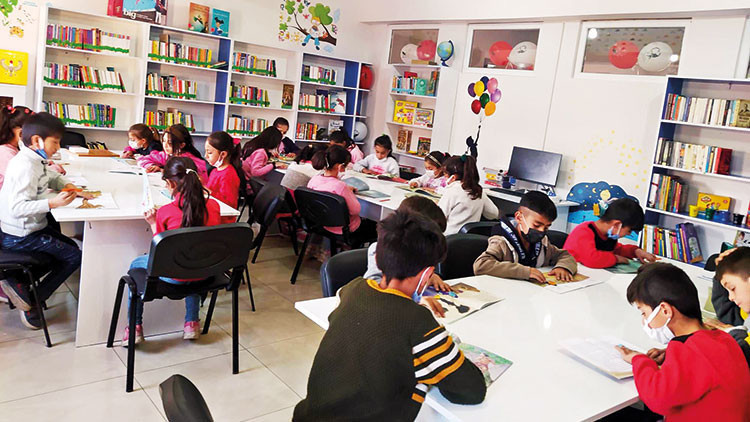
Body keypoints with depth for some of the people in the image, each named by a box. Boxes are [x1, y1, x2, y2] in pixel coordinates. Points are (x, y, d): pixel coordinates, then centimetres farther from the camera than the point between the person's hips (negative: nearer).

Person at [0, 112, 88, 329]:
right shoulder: (25, 167, -25)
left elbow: (53, 177, 25)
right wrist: (52, 203, -40)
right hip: (20, 236, -10)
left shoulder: (35, 161, 5)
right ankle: (33, 301, 3)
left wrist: (70, 187, 5)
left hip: (31, 228, 10)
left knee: (71, 246, 19)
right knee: (74, 257, -7)